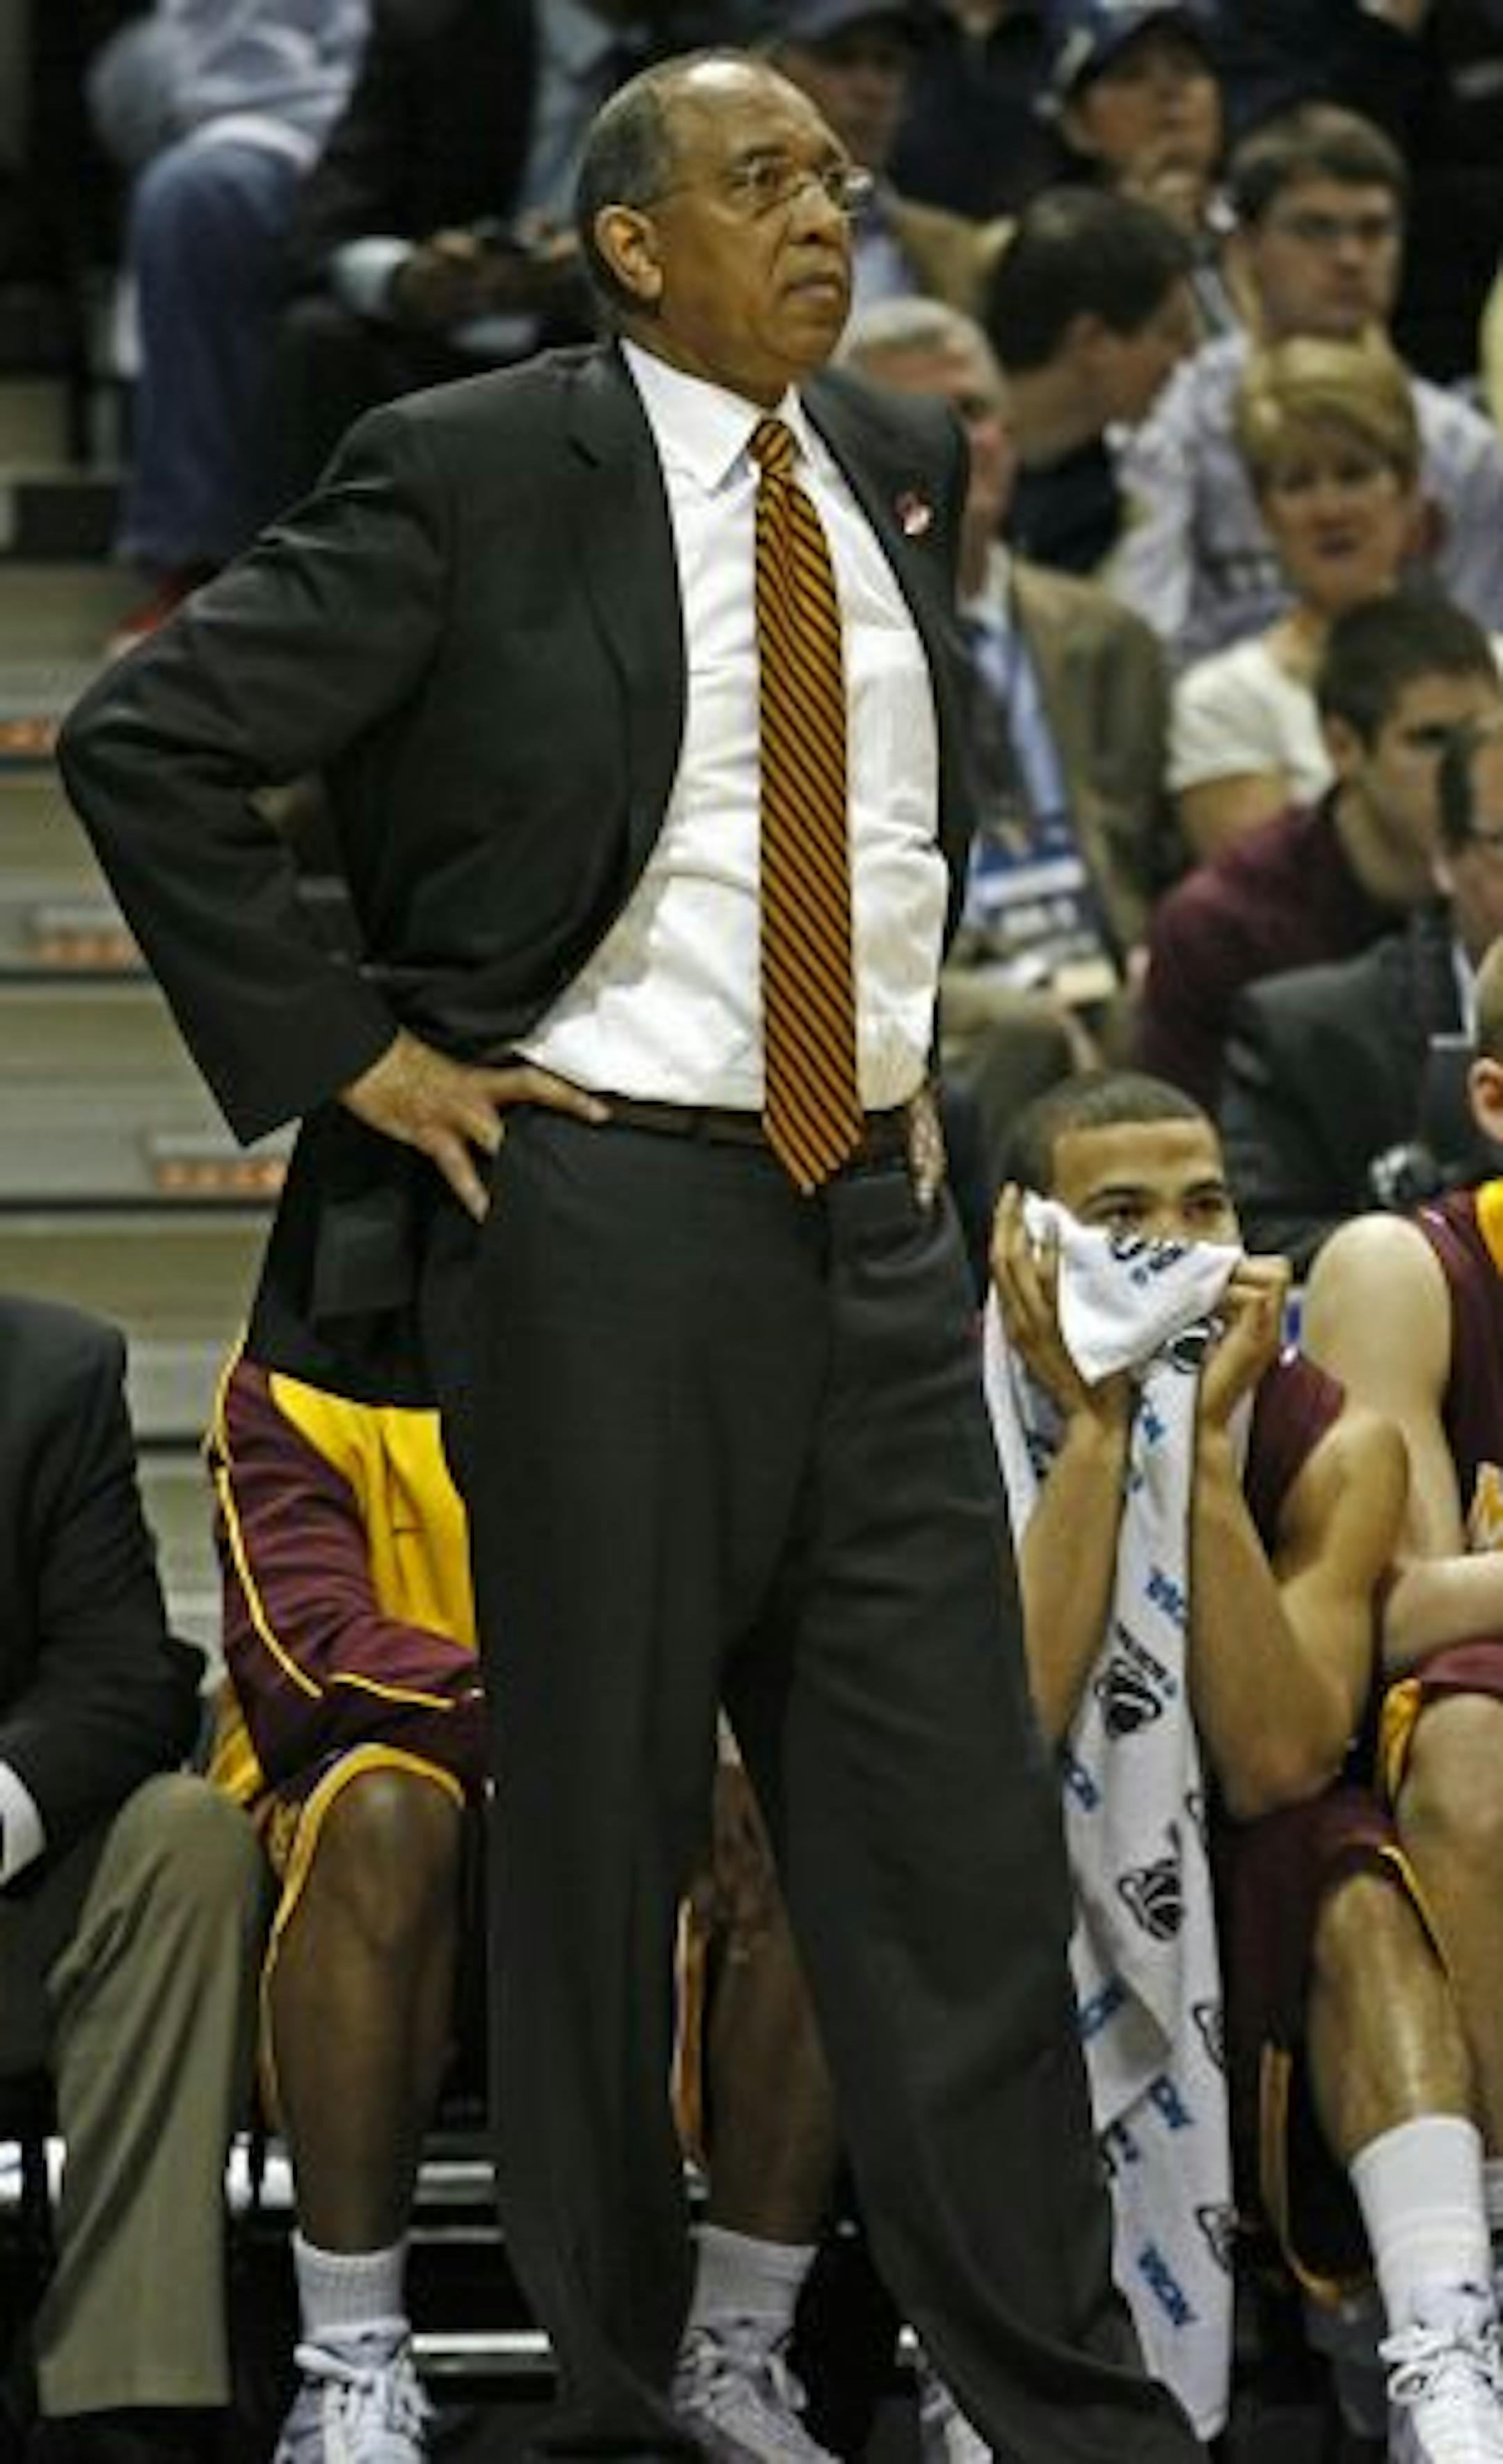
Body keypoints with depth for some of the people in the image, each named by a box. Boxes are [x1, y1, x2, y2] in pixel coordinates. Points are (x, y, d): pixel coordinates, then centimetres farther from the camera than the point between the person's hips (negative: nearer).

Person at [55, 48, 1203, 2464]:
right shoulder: (473, 476, -8)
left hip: (879, 1215, 5)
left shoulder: (902, 465, 10)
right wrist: (351, 1058, -10)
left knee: (957, 1835, 3)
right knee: (595, 1838, 4)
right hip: (607, 1204, -5)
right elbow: (141, 743, -9)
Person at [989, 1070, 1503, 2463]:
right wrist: (1095, 1432, -30)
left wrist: (1203, 1444, -27)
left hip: (1226, 1895, 1)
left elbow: (1273, 1767, -24)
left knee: (1361, 1899, -30)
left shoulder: (1330, 1447, -10)